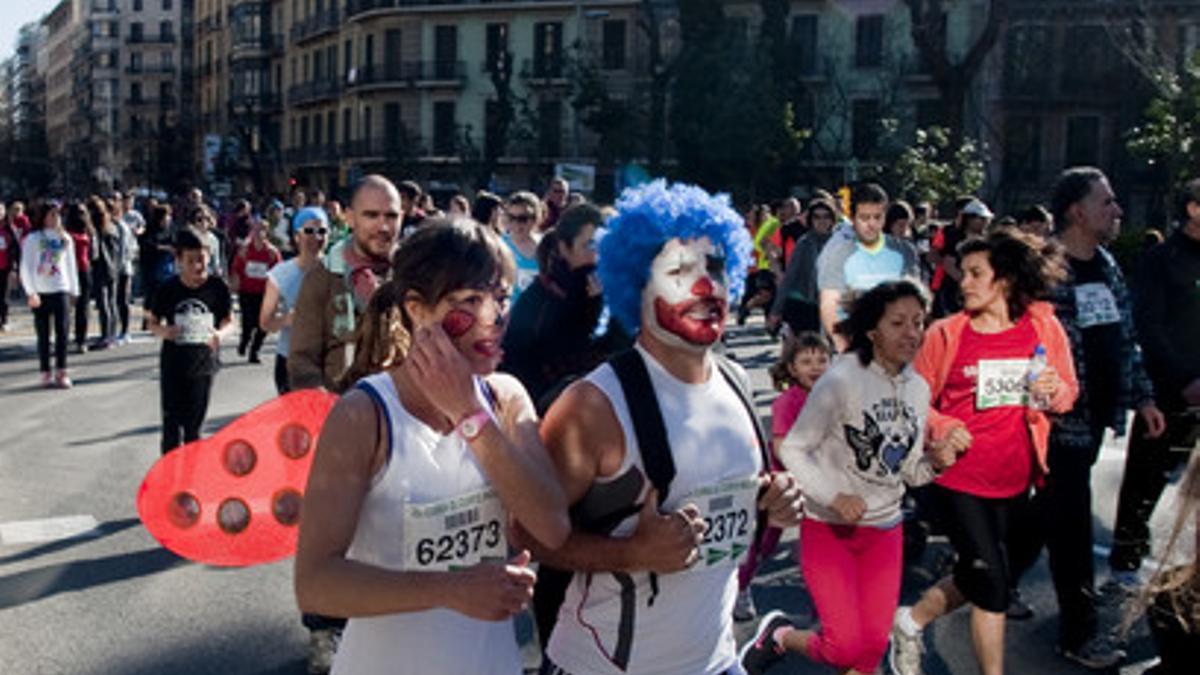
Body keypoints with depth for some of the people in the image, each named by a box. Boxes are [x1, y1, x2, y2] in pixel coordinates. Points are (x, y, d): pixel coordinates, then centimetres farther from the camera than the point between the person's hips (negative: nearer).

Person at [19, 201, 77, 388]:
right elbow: (26, 267, -4)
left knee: (62, 331, -4)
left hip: (61, 290, 2)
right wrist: (30, 292, -11)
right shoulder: (33, 238, -1)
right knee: (43, 334, 2)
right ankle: (45, 373, 9)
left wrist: (73, 289, 13)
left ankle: (61, 372, 0)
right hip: (40, 293, -2)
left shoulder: (65, 238, 11)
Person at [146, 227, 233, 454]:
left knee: (194, 426, 10)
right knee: (172, 423, 0)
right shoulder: (167, 289, -6)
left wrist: (219, 333, -20)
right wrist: (163, 331, -19)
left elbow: (228, 322, 2)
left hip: (203, 365, 0)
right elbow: (153, 322, 3)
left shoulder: (217, 288, -6)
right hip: (173, 365, 0)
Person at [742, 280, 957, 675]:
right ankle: (778, 636, 21)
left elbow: (908, 472, 10)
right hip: (829, 528, -6)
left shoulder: (919, 388, 4)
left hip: (885, 531, 6)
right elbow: (793, 449, -13)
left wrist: (934, 463, -11)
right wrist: (835, 497, -25)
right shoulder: (842, 380, -15)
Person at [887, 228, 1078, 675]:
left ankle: (911, 621, 38)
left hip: (1015, 478, 4)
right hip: (959, 474, -4)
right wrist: (941, 428, -19)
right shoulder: (946, 333, -5)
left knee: (977, 575, 15)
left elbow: (1069, 395, 9)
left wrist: (1055, 391, -14)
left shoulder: (1044, 327, 1)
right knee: (993, 582, -4)